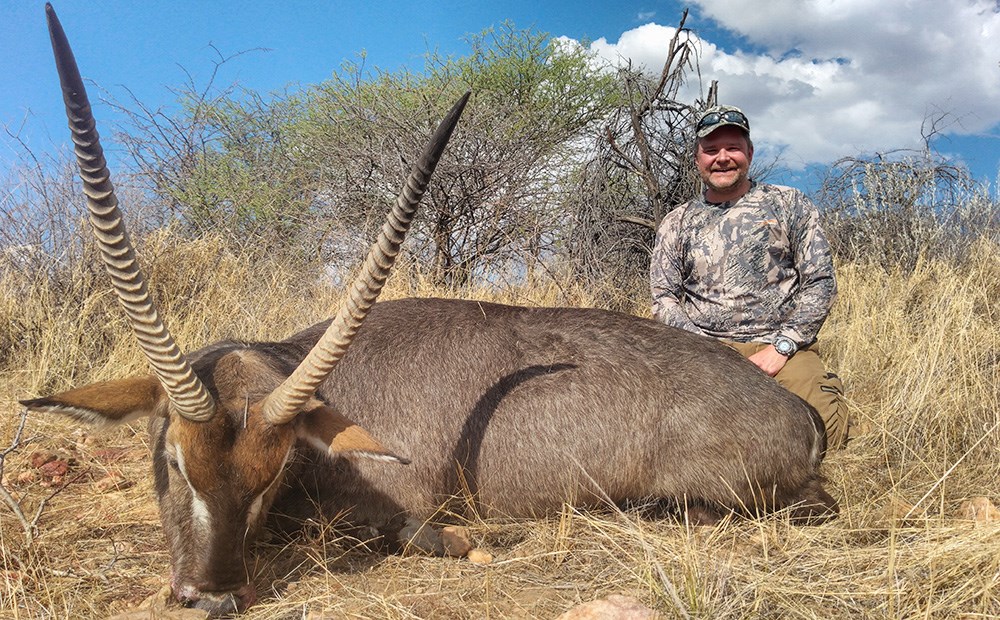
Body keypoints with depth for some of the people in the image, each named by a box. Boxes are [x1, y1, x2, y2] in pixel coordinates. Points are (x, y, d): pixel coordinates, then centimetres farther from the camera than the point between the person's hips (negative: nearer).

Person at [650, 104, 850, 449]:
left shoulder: (790, 205, 10)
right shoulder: (676, 224, 14)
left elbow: (820, 283, 4)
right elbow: (664, 298, 8)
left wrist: (780, 347, -8)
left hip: (782, 347, 0)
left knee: (825, 433, -25)